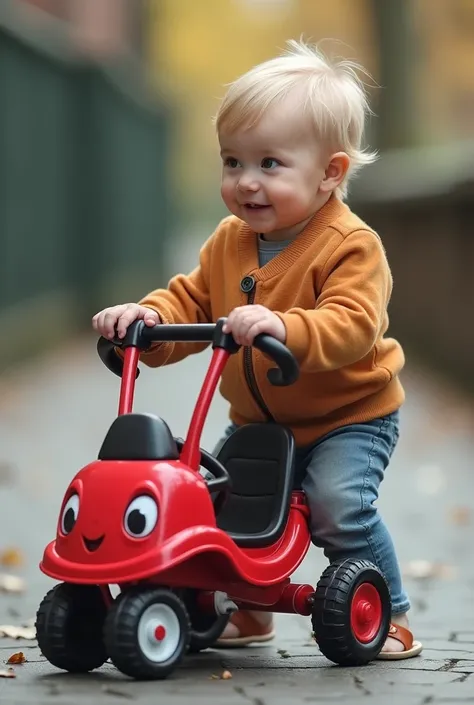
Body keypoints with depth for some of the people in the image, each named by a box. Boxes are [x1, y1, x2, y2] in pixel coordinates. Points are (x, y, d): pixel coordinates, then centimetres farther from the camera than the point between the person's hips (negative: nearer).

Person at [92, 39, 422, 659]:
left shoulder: (351, 246, -22)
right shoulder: (229, 242, 0)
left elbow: (350, 327, -35)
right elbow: (191, 303, 5)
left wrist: (283, 327, -52)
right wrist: (148, 316, -17)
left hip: (349, 414, -7)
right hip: (260, 420, 7)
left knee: (338, 504, -25)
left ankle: (388, 616, -3)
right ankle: (247, 610, 23)